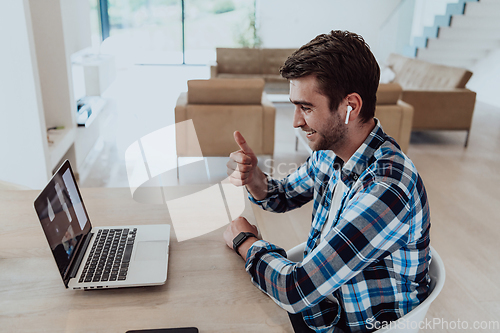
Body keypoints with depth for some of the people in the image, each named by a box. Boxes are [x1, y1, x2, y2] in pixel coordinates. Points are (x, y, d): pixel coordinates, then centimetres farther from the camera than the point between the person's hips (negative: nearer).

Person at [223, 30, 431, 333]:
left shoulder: (386, 188, -33)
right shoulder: (330, 151, -6)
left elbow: (297, 290, -34)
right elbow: (283, 196, 11)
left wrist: (246, 241, -15)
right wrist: (254, 178, -12)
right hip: (316, 301, 7)